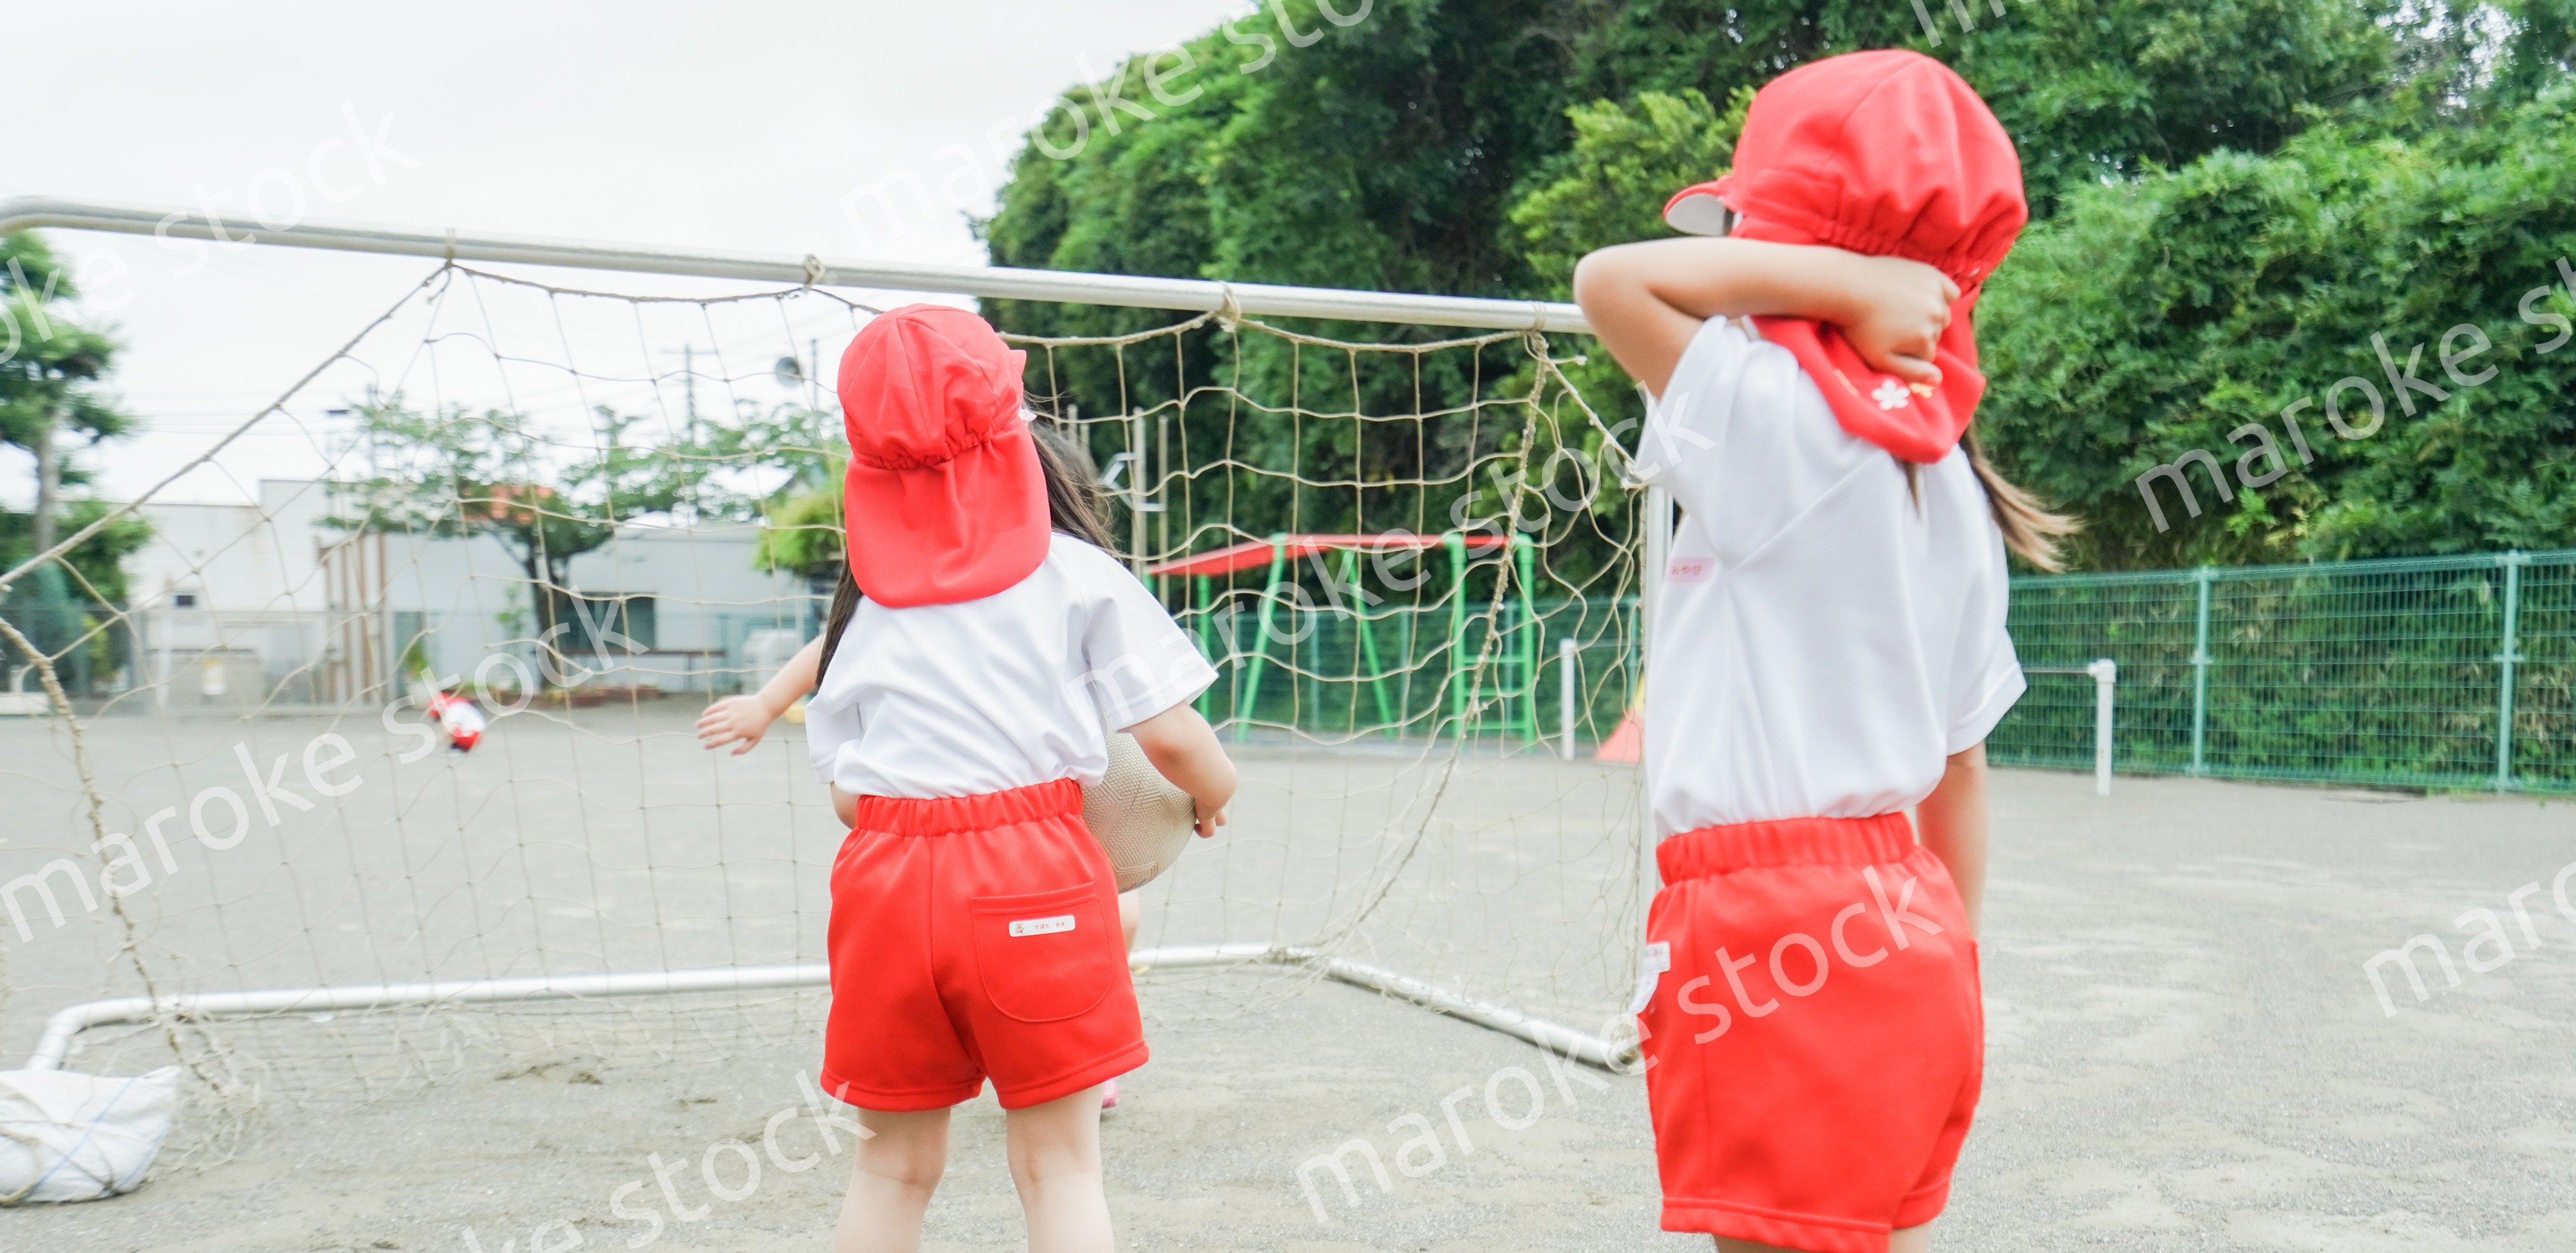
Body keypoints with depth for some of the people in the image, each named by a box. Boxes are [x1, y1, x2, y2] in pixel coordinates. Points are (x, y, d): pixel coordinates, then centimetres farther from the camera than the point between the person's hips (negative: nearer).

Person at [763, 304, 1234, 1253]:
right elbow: (1171, 734, -1)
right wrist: (1215, 796, 19)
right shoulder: (1075, 575, 2)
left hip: (886, 879, 3)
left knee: (893, 1161, 17)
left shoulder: (863, 599, 12)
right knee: (1058, 1161, 7)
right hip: (1035, 873, -3)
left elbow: (845, 794, 12)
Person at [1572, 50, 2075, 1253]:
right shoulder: (1951, 486, 11)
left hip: (1777, 927, -9)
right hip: (1900, 921, 9)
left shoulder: (1783, 418, -14)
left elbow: (1612, 280, -19)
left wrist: (1843, 280, -13)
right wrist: (1951, 974, 20)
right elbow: (1961, 767, 14)